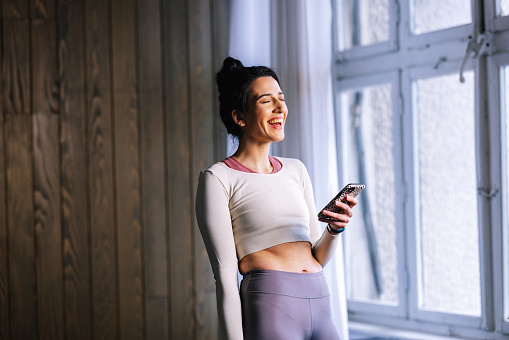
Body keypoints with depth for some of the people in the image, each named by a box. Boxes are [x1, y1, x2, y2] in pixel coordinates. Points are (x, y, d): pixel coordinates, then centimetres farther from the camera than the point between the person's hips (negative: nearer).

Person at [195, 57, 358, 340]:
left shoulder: (295, 170, 17)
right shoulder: (219, 179, -1)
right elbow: (225, 274, -6)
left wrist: (335, 228, -3)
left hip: (320, 305, 6)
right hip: (270, 305, -5)